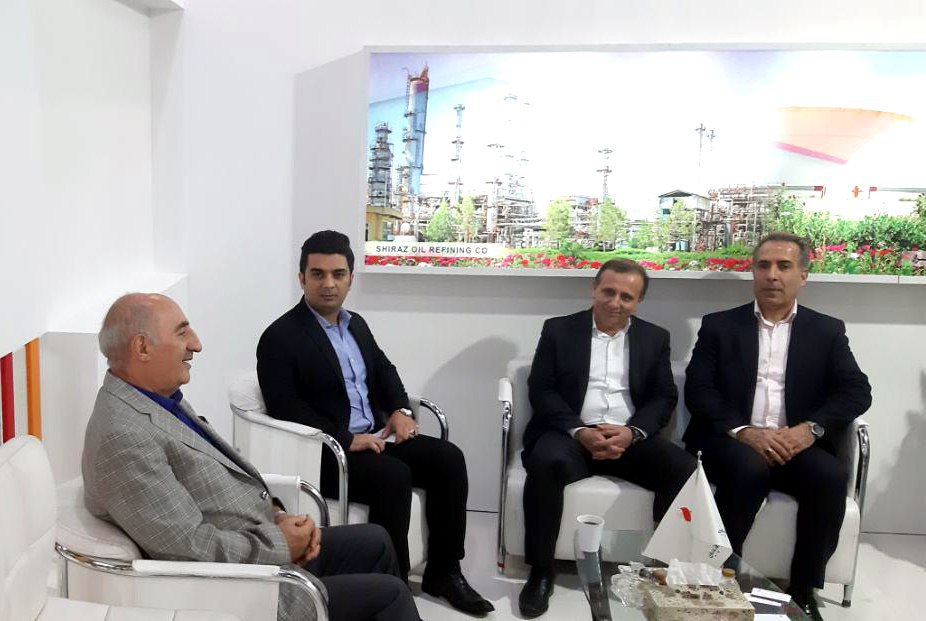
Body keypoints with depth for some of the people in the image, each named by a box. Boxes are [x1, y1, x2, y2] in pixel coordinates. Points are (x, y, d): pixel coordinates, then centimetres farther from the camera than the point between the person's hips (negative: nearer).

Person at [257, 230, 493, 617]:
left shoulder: (356, 324, 15)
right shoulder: (280, 337, -9)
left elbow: (384, 371, 22)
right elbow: (285, 408, -18)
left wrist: (400, 410, 1)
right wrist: (346, 440, -24)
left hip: (374, 436, 8)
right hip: (326, 452, -8)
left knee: (448, 458, -11)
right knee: (394, 477, -32)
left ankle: (443, 572, -1)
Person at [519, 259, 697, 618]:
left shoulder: (655, 338, 15)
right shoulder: (559, 330, 8)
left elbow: (664, 397, 6)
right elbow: (541, 390, -1)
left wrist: (631, 432, -14)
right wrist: (580, 431, -16)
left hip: (631, 437, 2)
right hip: (571, 433, -2)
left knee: (684, 469, -25)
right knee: (546, 464, -34)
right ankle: (541, 571, -17)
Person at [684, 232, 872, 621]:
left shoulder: (827, 331, 14)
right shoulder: (719, 325, 9)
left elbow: (857, 392, 3)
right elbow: (698, 390, -1)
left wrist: (811, 428, -15)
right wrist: (742, 431, -18)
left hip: (795, 445, 2)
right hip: (735, 442, -1)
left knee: (831, 477, -29)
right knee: (749, 468, -34)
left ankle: (804, 589, -10)